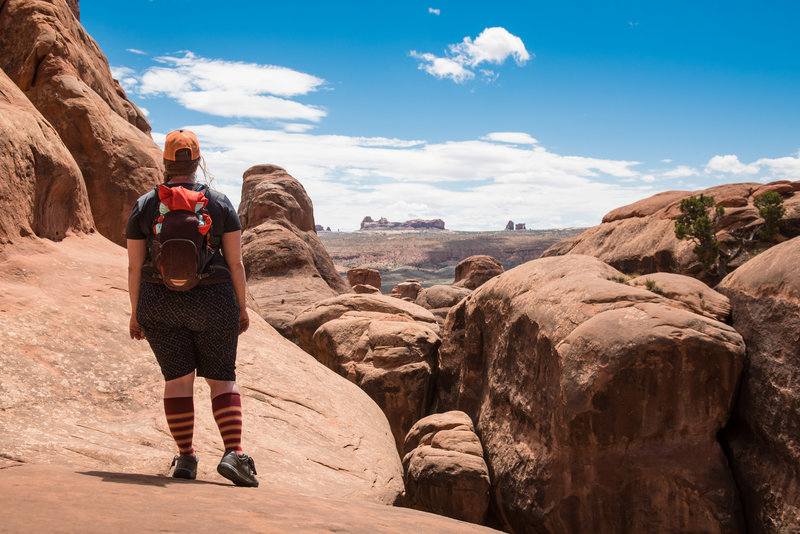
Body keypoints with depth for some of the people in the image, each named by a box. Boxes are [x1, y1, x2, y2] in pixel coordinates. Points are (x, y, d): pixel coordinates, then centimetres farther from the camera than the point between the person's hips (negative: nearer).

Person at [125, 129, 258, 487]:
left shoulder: (144, 206, 0)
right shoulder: (220, 203, -3)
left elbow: (134, 266, 0)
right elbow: (235, 261, -3)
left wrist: (136, 312, 9)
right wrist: (242, 306, 6)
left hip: (160, 304, 1)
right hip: (212, 303, -1)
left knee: (177, 378, 10)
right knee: (222, 378, 7)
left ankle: (185, 458, 10)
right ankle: (234, 453, -7)